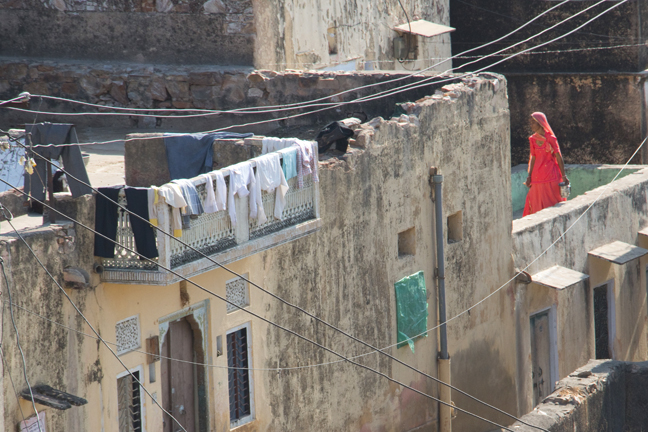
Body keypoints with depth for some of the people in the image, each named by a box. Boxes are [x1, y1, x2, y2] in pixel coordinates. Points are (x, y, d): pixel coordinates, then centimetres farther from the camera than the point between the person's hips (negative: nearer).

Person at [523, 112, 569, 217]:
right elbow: (533, 158, 13)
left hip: (551, 175, -5)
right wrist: (529, 176, 8)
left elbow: (558, 157, -6)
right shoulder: (533, 139, 8)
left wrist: (563, 175, -9)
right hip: (537, 176, 5)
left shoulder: (550, 138, -6)